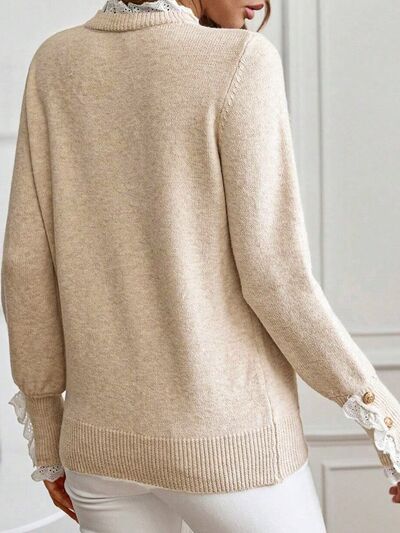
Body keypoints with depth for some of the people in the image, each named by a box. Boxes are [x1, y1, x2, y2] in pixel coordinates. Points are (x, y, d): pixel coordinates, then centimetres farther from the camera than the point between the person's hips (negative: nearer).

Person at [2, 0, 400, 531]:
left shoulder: (57, 63, 2)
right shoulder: (241, 63, -13)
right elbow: (274, 276, -17)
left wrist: (48, 434, 11)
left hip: (108, 435, 5)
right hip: (228, 437, -4)